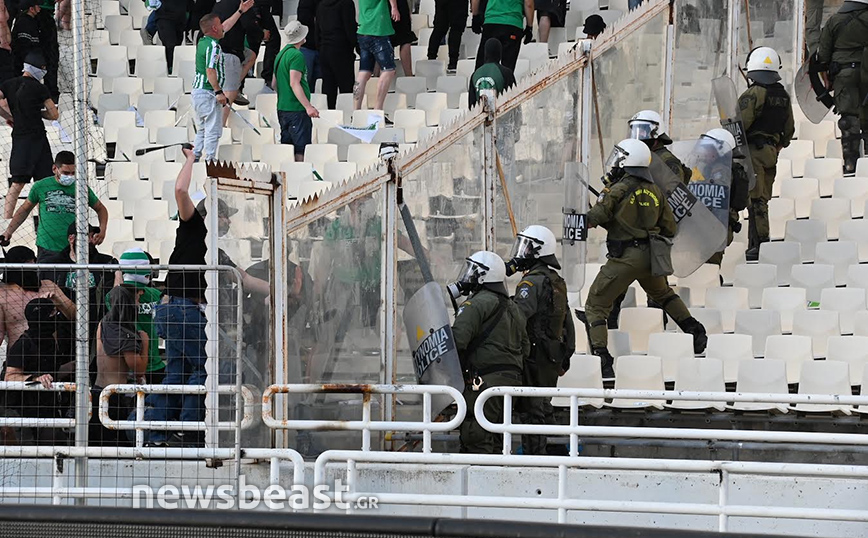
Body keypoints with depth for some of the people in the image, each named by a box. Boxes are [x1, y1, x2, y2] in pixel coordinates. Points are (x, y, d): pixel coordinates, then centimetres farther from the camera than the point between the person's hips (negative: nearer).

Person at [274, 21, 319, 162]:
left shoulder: (281, 54, 15)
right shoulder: (297, 55, -13)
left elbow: (275, 84, 22)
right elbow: (294, 83, -20)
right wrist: (308, 106, -22)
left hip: (282, 108, 9)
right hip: (296, 109, -9)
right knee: (301, 150, -8)